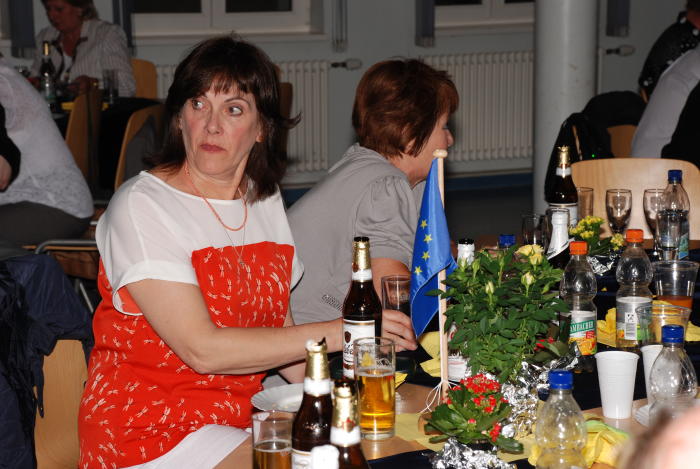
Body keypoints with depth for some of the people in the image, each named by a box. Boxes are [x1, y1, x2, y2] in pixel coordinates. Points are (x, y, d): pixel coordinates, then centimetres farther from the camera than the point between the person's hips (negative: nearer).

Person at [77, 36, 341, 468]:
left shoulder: (266, 201, 10)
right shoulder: (142, 206, -13)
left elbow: (278, 328, 11)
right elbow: (202, 349, -21)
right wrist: (335, 334, -20)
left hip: (239, 415, 7)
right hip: (149, 427, -6)